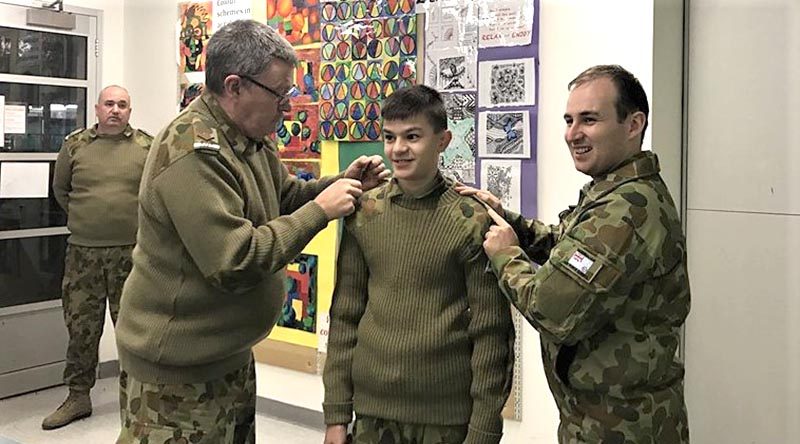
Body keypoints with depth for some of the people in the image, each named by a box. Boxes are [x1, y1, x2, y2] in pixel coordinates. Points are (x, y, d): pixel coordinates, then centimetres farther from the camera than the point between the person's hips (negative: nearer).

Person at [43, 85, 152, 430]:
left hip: (131, 251, -2)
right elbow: (60, 189, 17)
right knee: (81, 326, 9)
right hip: (82, 251, 2)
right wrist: (82, 218, 12)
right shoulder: (74, 144, 5)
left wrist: (143, 224, 3)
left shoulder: (147, 146, 0)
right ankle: (78, 396, 22)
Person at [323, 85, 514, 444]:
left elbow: (490, 333, -8)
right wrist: (336, 413, 3)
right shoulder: (364, 213, 0)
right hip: (370, 409, 3)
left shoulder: (472, 221, -10)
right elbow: (345, 314, 4)